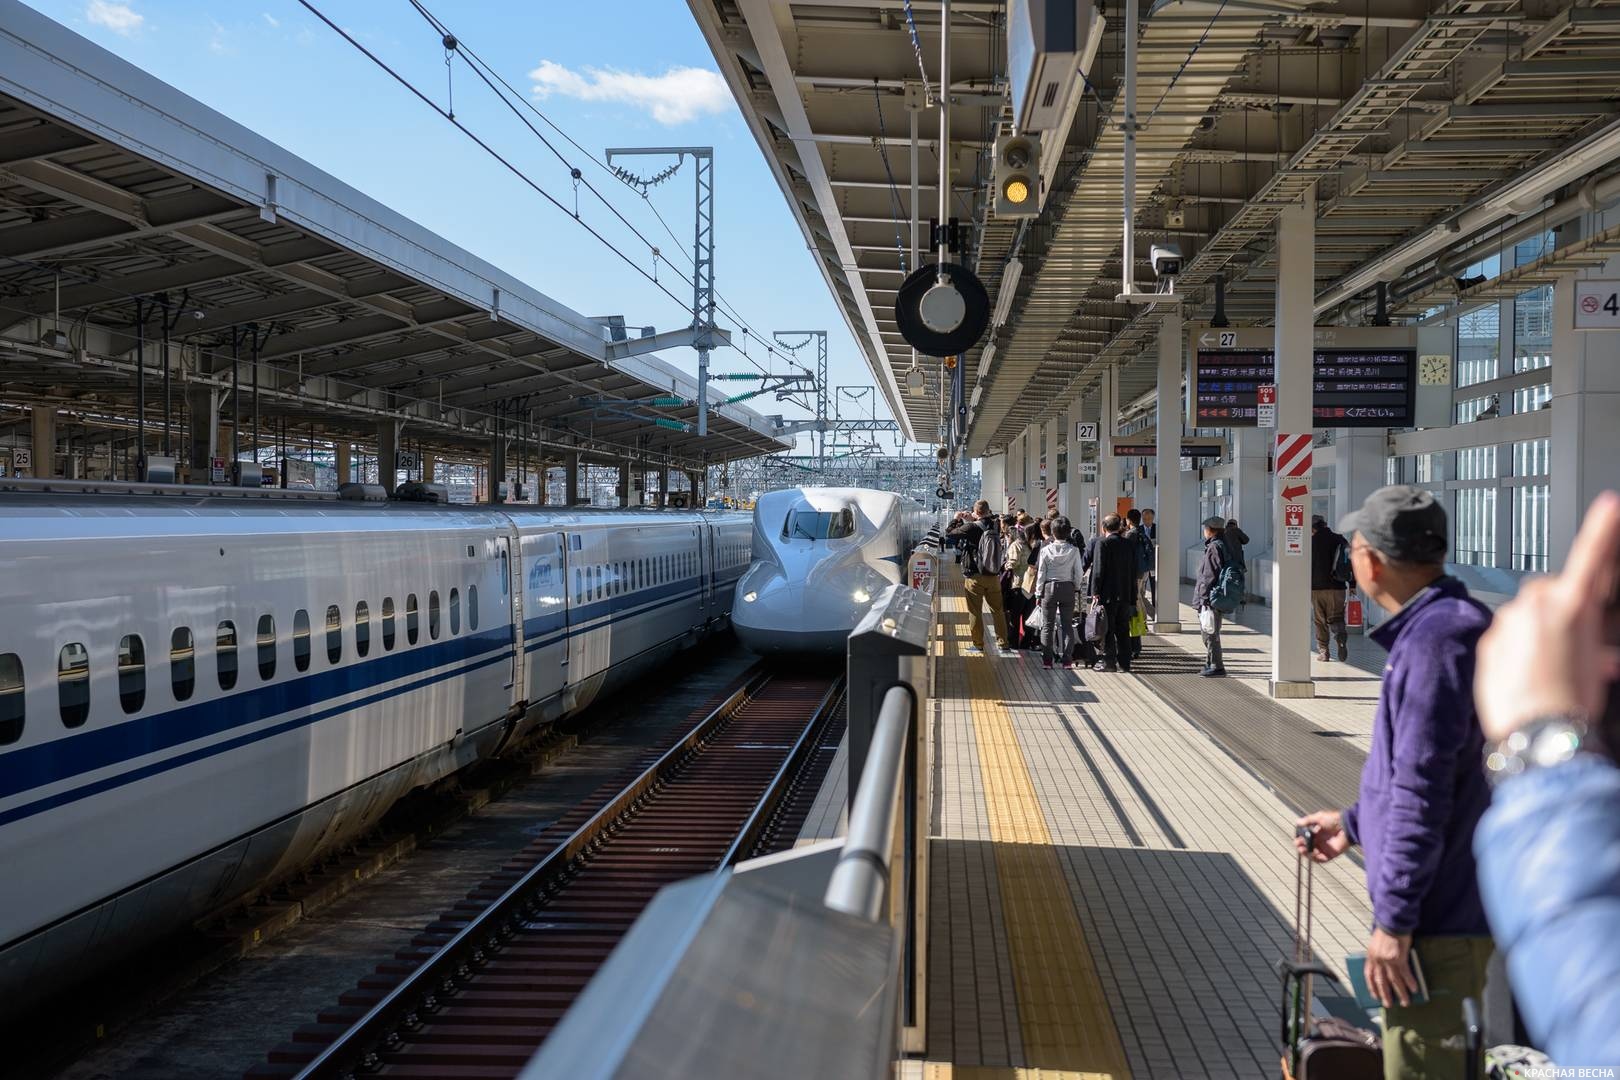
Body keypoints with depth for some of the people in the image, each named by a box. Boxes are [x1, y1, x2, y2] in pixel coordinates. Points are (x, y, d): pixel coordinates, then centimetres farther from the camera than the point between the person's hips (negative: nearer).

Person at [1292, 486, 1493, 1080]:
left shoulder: (1435, 640, -23)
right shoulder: (1435, 626, 11)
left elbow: (1424, 791, -25)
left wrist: (1394, 919, -22)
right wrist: (1356, 824, 27)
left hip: (1438, 920, -11)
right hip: (1444, 911, 11)